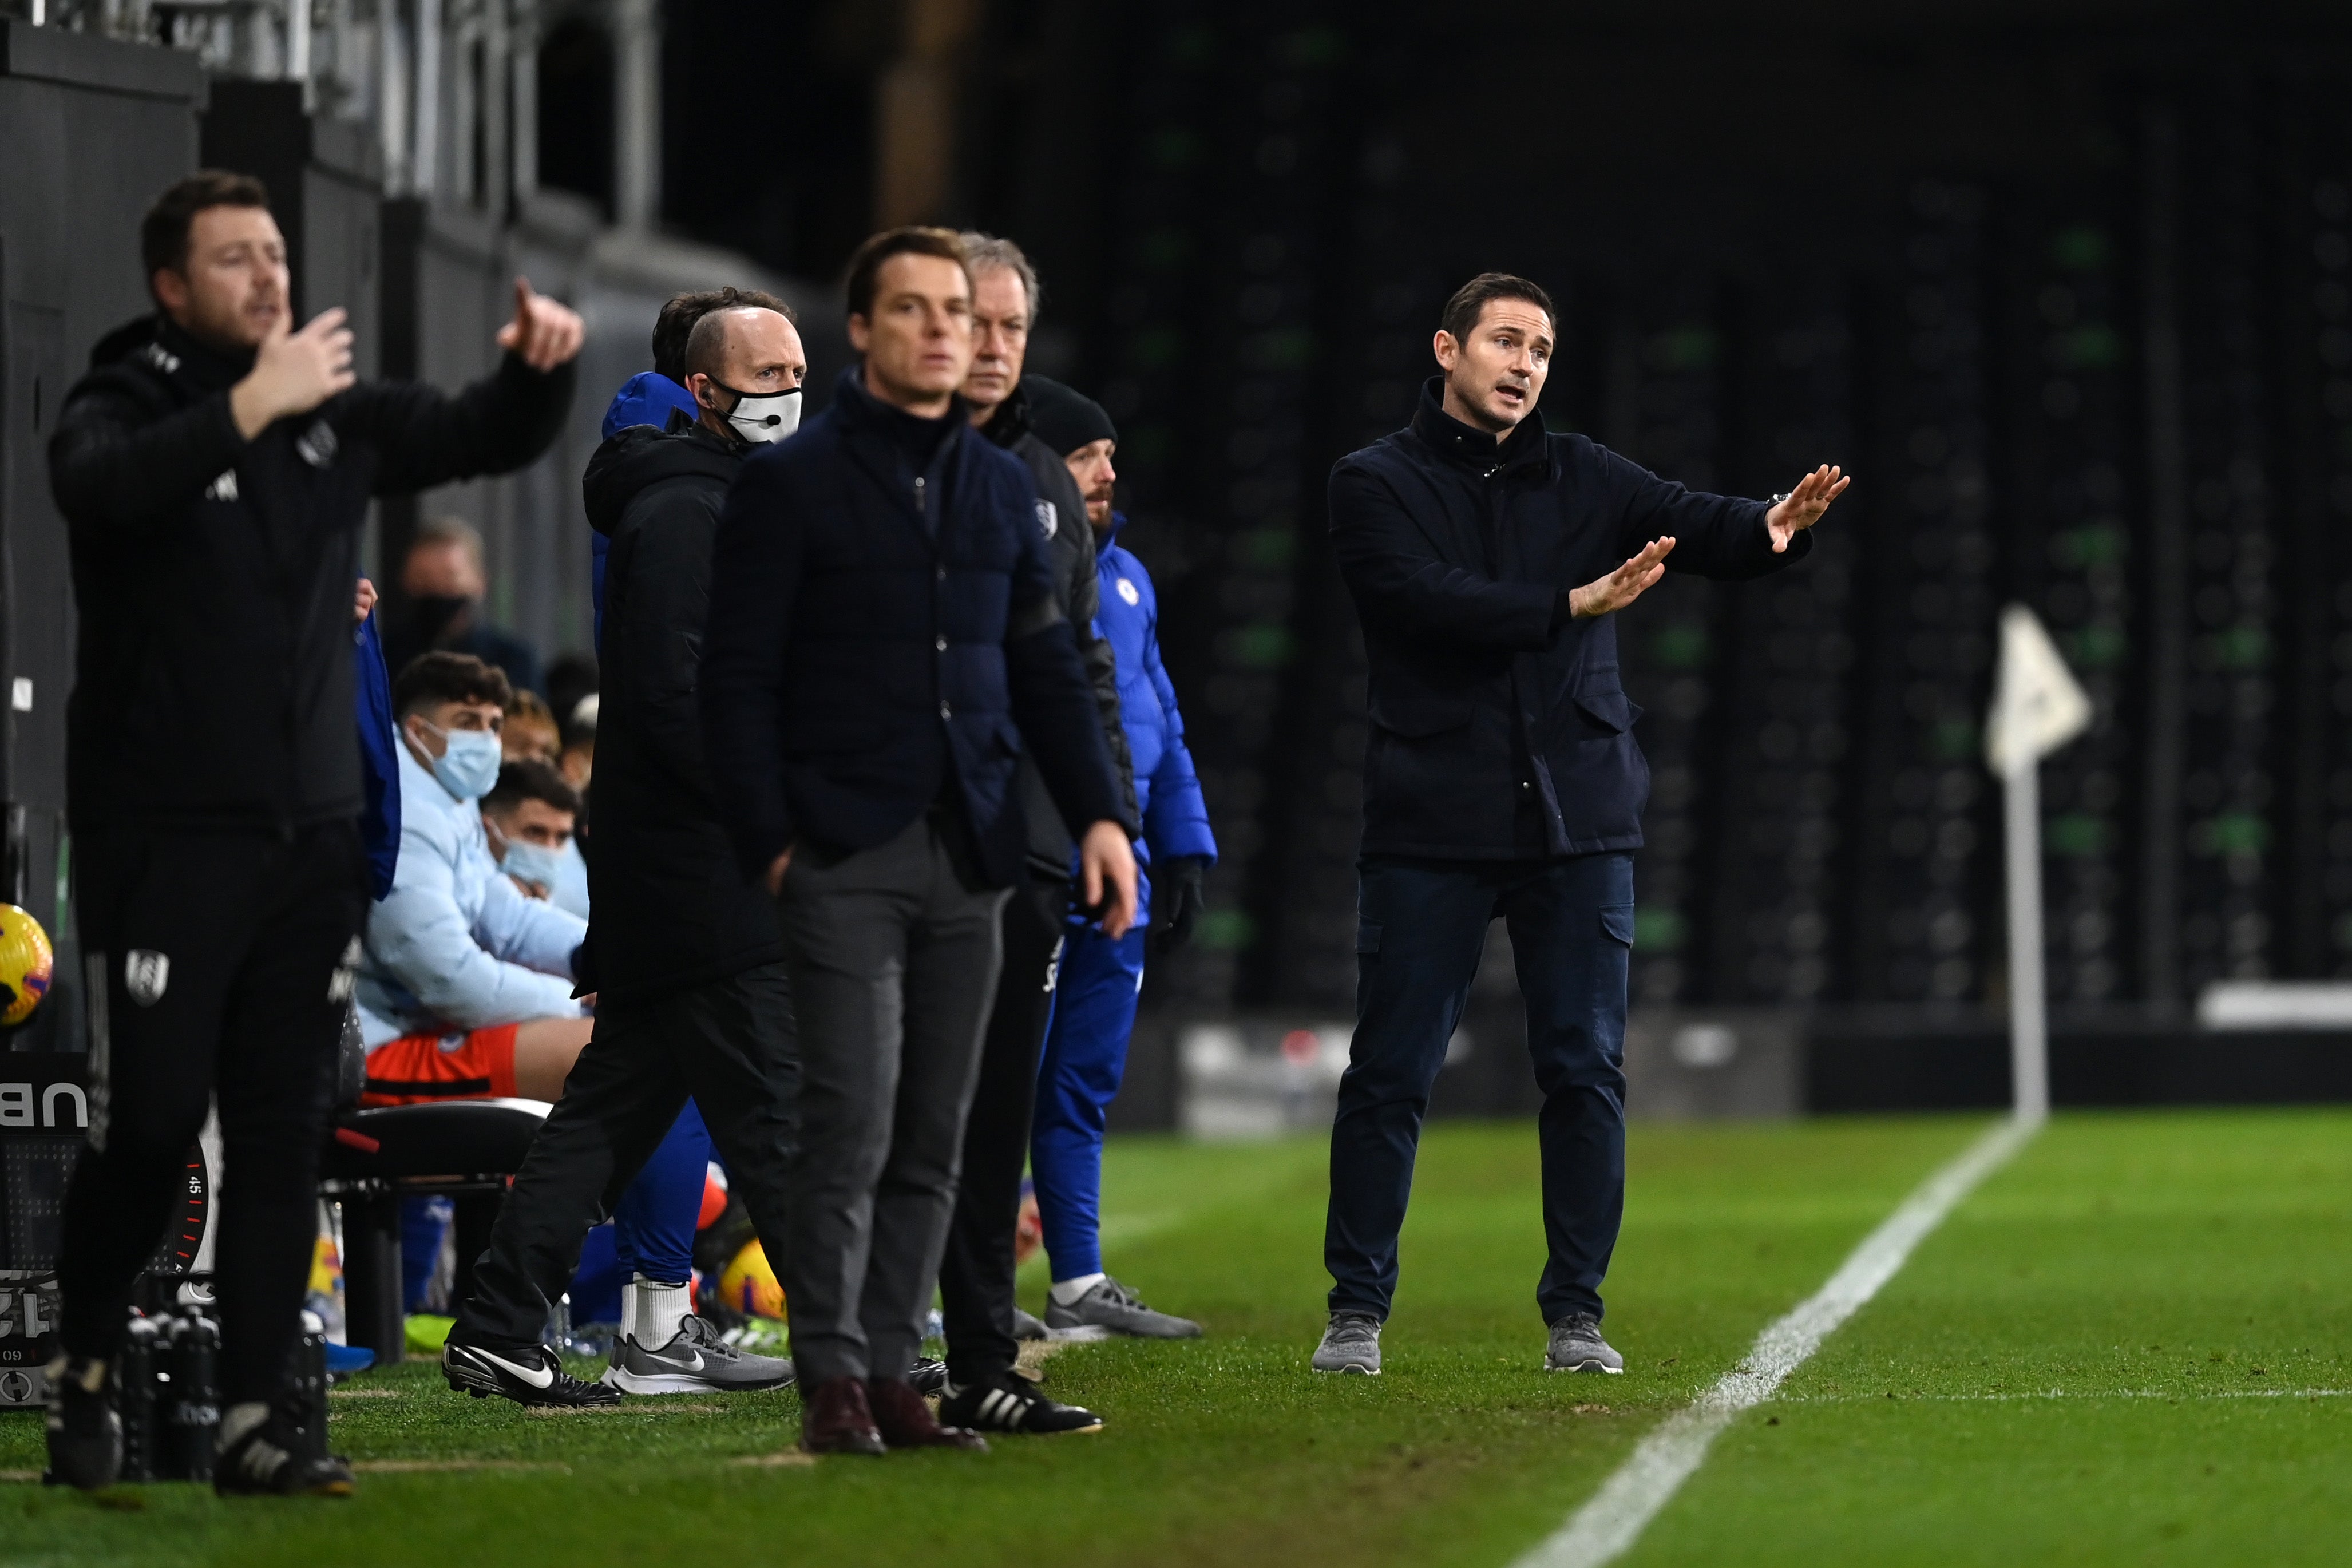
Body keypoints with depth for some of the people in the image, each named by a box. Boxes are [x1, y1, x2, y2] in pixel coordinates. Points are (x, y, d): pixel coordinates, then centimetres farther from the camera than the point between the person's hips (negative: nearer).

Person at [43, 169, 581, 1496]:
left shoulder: (341, 416, 11)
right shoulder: (124, 409, -5)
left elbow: (486, 438, 17)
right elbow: (103, 487, -27)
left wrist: (542, 366, -5)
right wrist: (254, 403, -37)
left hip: (312, 838, 5)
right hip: (165, 839, -5)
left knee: (287, 1140, 3)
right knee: (150, 1128, -4)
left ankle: (256, 1424, 6)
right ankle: (85, 1374, 17)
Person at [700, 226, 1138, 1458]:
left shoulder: (1001, 487, 16)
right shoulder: (791, 482, 0)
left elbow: (1046, 666, 19)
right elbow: (738, 676, -3)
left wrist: (1099, 812, 8)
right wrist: (768, 840, -9)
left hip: (968, 854, 5)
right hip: (846, 853, -5)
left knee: (933, 1135, 4)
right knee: (854, 1117, -12)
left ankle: (891, 1373, 8)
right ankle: (833, 1378, -8)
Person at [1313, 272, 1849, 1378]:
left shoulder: (1581, 479, 11)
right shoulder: (1376, 485, 2)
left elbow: (1693, 526, -3)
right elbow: (1429, 597, -15)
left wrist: (1772, 529, -24)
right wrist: (1572, 603, -23)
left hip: (1577, 825, 3)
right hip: (1430, 826, -3)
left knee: (1585, 1072, 2)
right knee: (1389, 1075, -1)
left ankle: (1576, 1312, 9)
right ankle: (1357, 1308, 9)